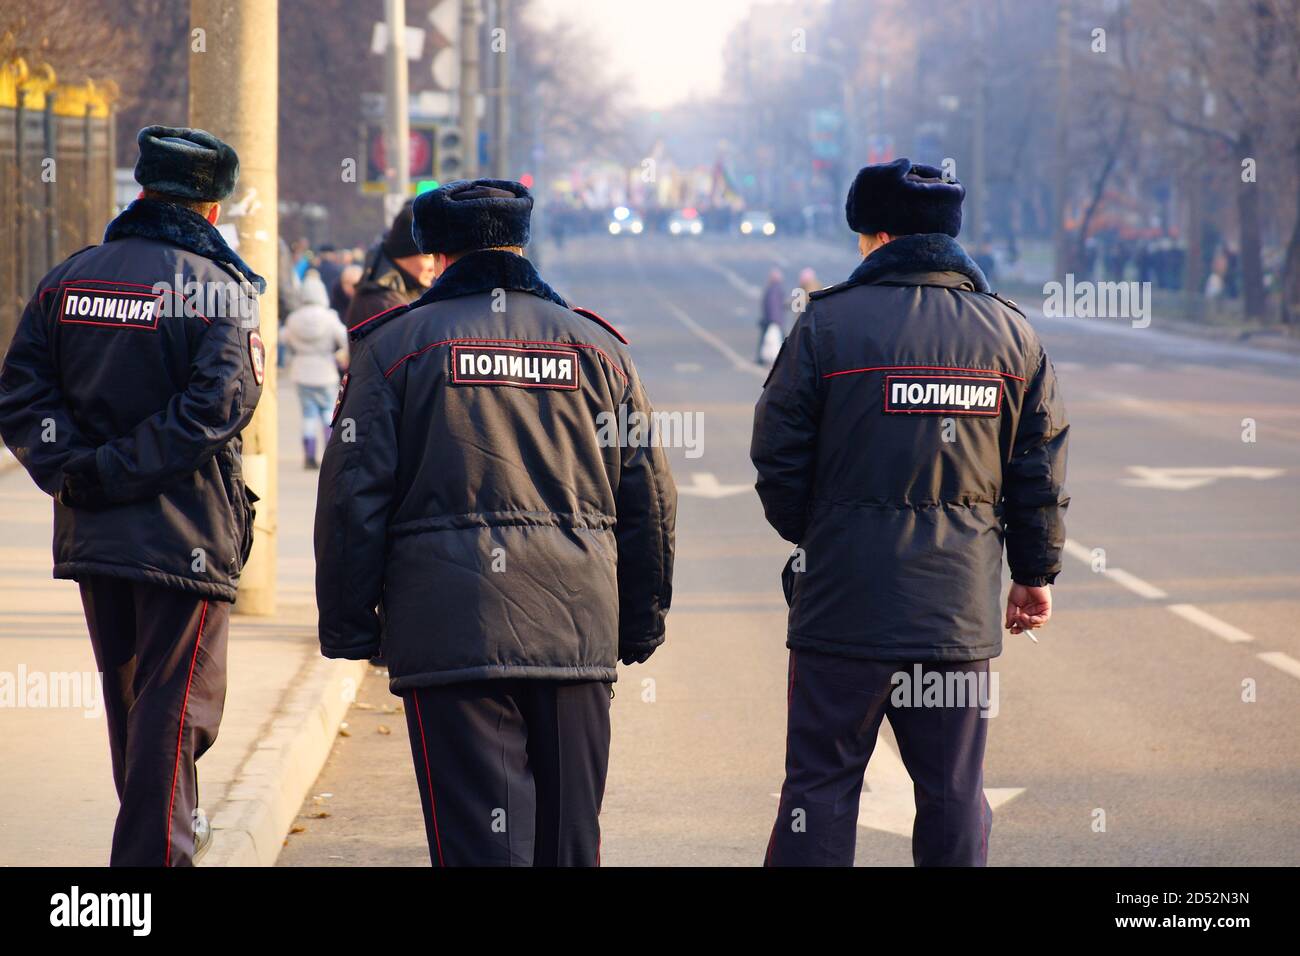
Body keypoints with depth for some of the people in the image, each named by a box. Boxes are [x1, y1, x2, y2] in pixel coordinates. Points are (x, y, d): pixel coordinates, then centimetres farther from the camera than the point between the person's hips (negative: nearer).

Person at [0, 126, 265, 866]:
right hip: (186, 532, -6)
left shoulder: (68, 279, 6)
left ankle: (176, 828, 38)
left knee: (129, 698, 20)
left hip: (93, 531, 6)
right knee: (176, 705, 0)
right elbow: (218, 403, -21)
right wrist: (121, 471, -18)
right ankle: (154, 852, -5)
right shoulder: (219, 289, -9)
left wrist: (71, 469, -9)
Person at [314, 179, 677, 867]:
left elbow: (351, 500, -1)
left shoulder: (394, 346, 3)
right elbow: (648, 499, 11)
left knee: (478, 836, -4)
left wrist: (348, 628, 5)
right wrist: (641, 626, 18)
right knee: (569, 837, 13)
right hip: (578, 629, 3)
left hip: (450, 630, -3)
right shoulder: (597, 346, 11)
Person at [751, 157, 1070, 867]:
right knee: (954, 794, 9)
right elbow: (1039, 469, 7)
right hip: (961, 607, 3)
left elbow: (777, 459, -3)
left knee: (820, 785, 3)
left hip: (844, 596, -3)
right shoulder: (1012, 332, 6)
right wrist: (1035, 574, 17)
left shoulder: (828, 322, -4)